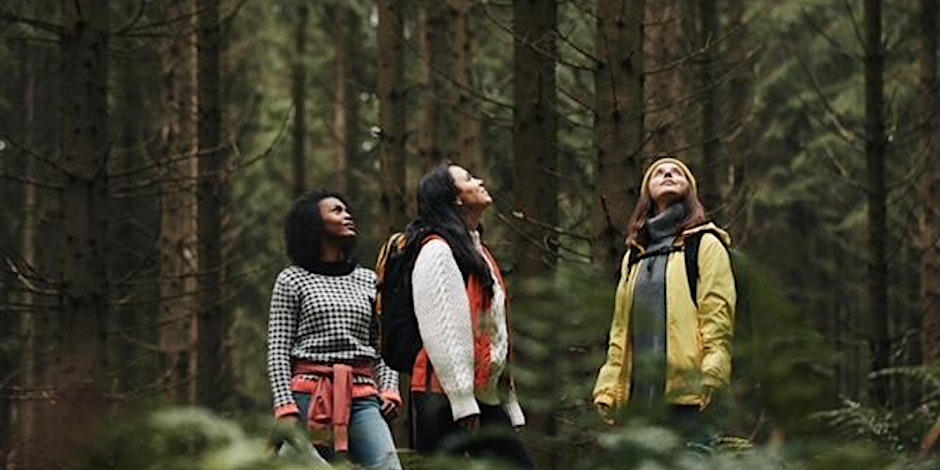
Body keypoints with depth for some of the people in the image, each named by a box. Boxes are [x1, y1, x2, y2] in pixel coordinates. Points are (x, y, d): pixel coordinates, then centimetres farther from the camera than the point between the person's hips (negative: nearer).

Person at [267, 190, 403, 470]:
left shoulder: (368, 281, 19)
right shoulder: (292, 281, 8)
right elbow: (278, 352, 2)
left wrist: (389, 389, 2)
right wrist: (285, 407, -9)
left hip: (361, 396, 2)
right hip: (310, 392, -2)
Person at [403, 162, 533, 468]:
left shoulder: (477, 251, 20)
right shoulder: (438, 251, -9)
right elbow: (442, 335, -17)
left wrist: (511, 405, 18)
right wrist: (462, 402, -22)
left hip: (486, 398, 9)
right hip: (447, 397, -9)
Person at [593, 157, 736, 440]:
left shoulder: (705, 245, 6)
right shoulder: (635, 255, 23)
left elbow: (718, 314, -4)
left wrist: (710, 374, -16)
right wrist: (608, 387, 11)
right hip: (640, 393, 6)